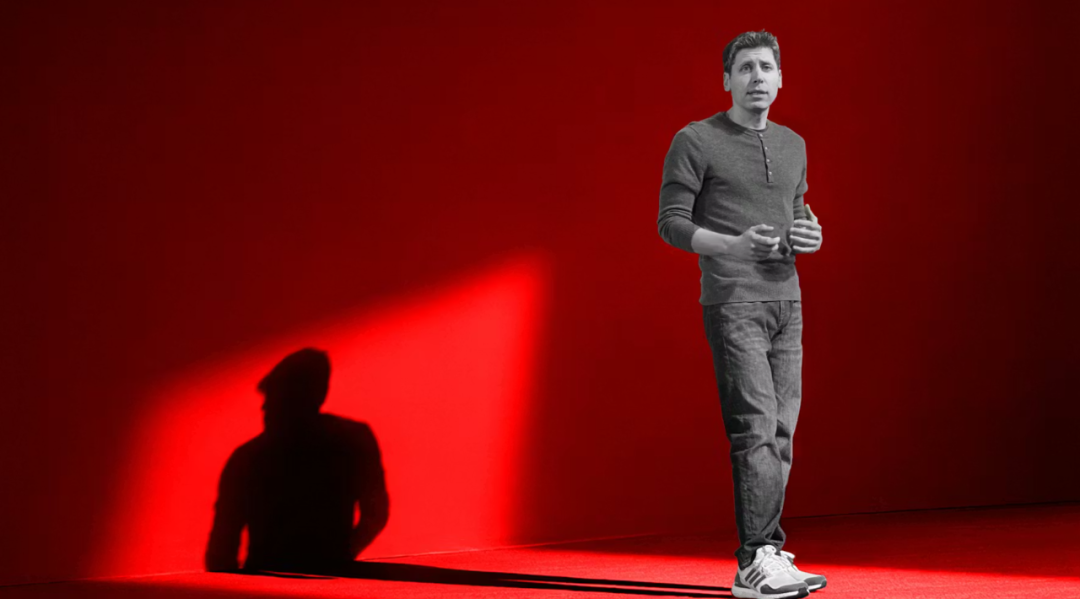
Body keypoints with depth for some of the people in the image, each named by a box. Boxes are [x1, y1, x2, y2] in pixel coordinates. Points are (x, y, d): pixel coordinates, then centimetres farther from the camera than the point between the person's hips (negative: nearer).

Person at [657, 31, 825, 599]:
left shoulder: (792, 146, 17)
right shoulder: (695, 141, -2)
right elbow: (671, 222, -6)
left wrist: (809, 238, 1)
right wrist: (732, 245, -22)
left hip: (786, 302, 7)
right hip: (732, 303, -7)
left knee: (780, 432, 3)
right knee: (756, 428, -15)